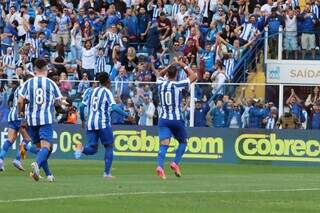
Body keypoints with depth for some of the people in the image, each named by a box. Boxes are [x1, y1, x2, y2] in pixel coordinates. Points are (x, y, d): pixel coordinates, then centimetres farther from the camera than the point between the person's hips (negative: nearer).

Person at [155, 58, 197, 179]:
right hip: (176, 119, -2)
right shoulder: (178, 85, -8)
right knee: (183, 142, 19)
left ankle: (160, 166, -32)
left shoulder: (161, 84, 3)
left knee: (163, 145, -10)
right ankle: (176, 163, 0)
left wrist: (171, 65, 23)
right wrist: (184, 66, 10)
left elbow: (159, 74, 27)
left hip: (163, 119, 2)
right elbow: (193, 76, 2)